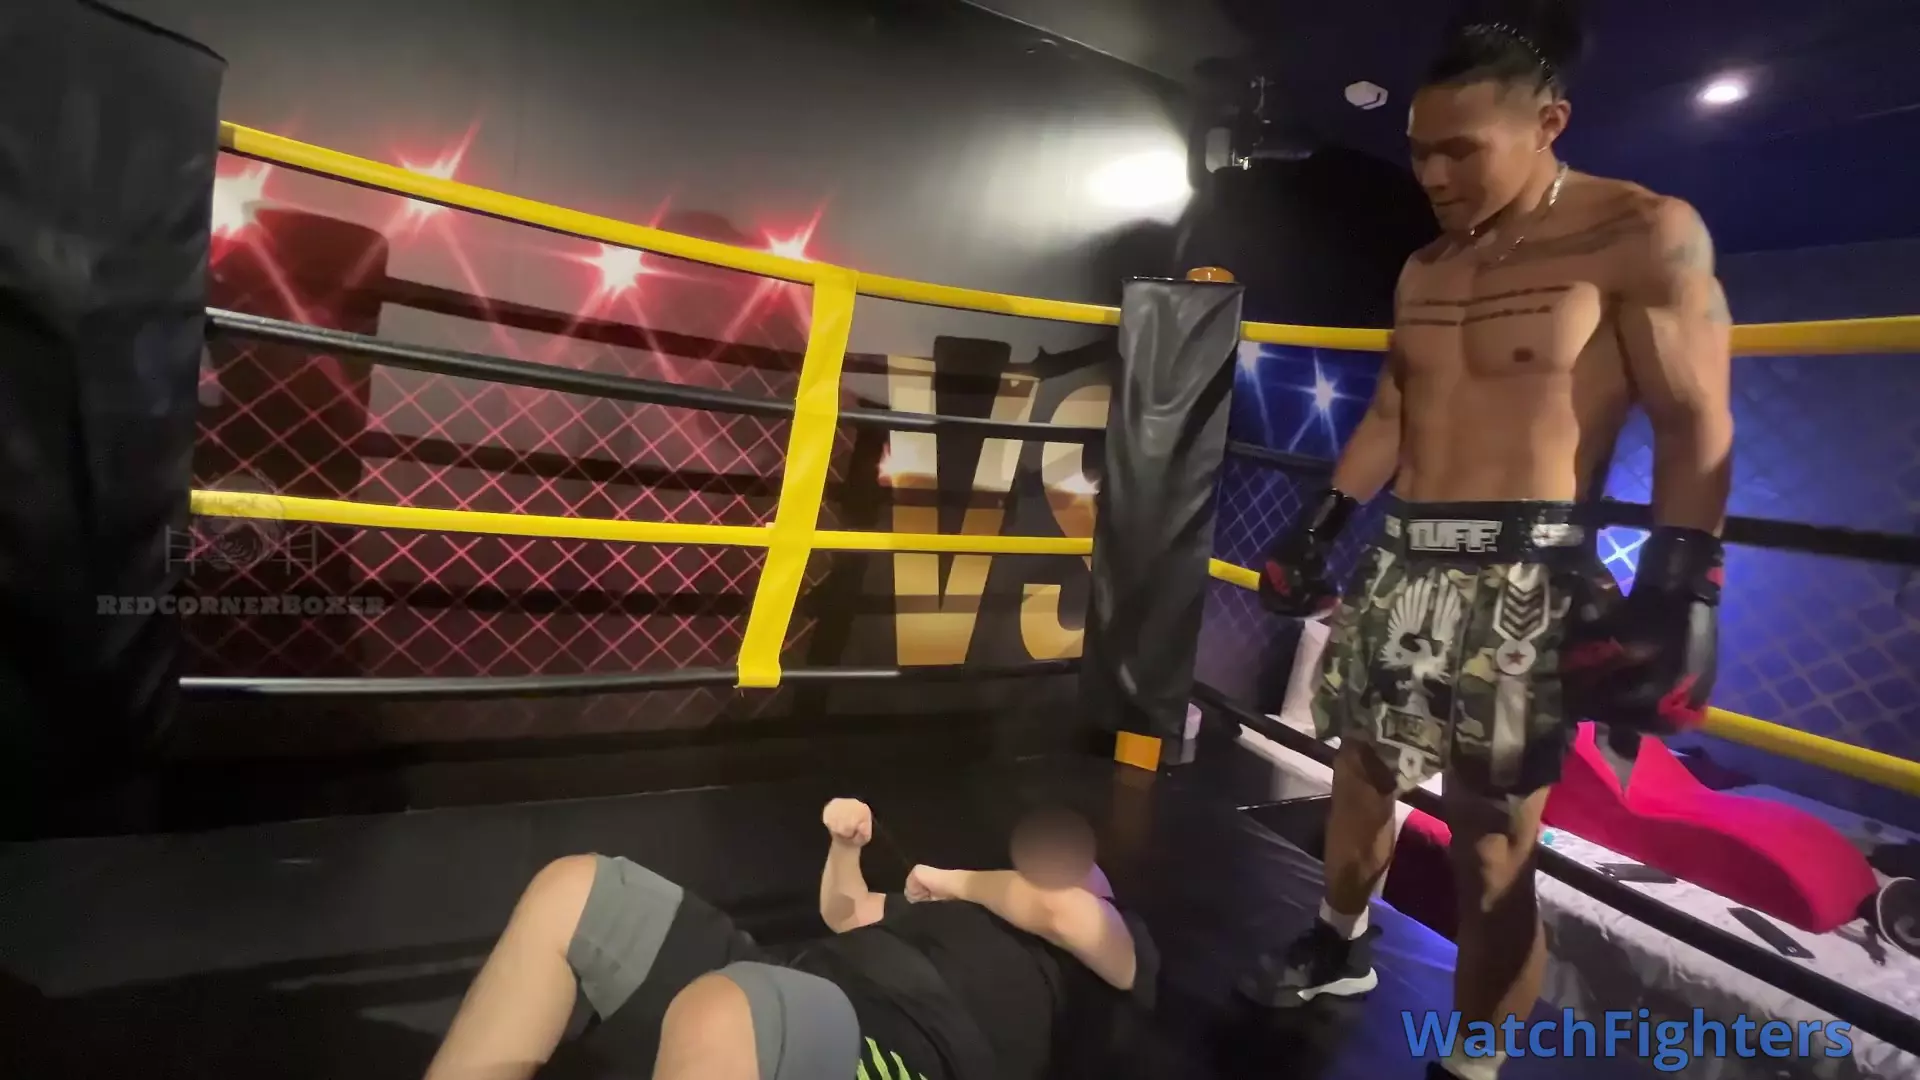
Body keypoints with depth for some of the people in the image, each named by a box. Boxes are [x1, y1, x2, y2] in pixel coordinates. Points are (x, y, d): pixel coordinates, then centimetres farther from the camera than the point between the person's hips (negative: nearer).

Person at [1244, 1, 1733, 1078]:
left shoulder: (1646, 234, -6)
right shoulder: (1425, 269, 13)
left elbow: (1696, 429, -9)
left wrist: (1674, 598, -17)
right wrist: (1318, 531, 14)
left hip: (1525, 581, -6)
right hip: (1400, 566, 7)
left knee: (1493, 847, -2)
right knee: (1361, 766, 18)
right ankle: (1340, 950, 41)